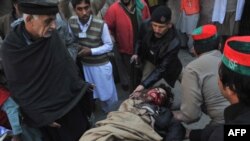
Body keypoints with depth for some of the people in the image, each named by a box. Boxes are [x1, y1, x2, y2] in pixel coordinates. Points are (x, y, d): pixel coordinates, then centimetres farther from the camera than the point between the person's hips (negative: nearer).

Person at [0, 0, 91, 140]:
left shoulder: (52, 34, -13)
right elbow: (19, 89, -13)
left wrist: (79, 86, 3)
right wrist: (41, 117, -11)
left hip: (72, 99, 3)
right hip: (47, 110, -3)